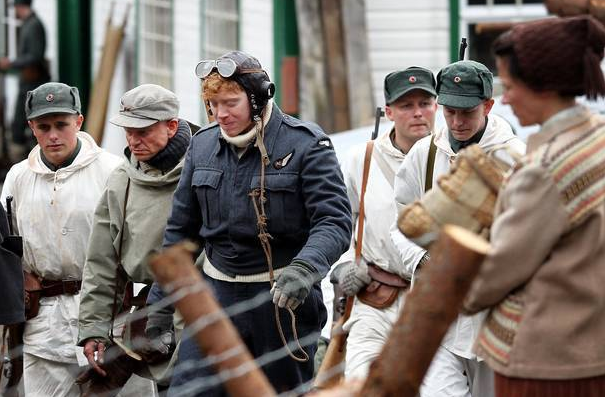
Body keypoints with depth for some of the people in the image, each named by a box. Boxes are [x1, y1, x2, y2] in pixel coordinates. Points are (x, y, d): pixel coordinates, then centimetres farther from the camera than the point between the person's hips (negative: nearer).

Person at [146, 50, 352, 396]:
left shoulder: (306, 144, -9)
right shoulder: (202, 146, 6)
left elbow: (335, 222, -17)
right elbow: (181, 231, 15)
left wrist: (305, 268, -37)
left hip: (284, 297, -4)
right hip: (218, 293, 4)